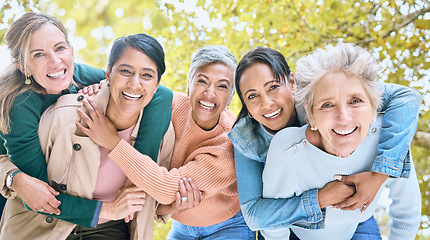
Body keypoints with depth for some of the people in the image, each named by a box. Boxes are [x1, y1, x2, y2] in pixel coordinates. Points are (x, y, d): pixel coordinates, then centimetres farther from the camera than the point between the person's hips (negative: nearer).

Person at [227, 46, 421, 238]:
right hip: (290, 228, 2)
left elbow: (405, 97, -30)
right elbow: (253, 215, -21)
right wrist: (321, 200, -32)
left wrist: (379, 175, -37)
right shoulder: (246, 139, -19)